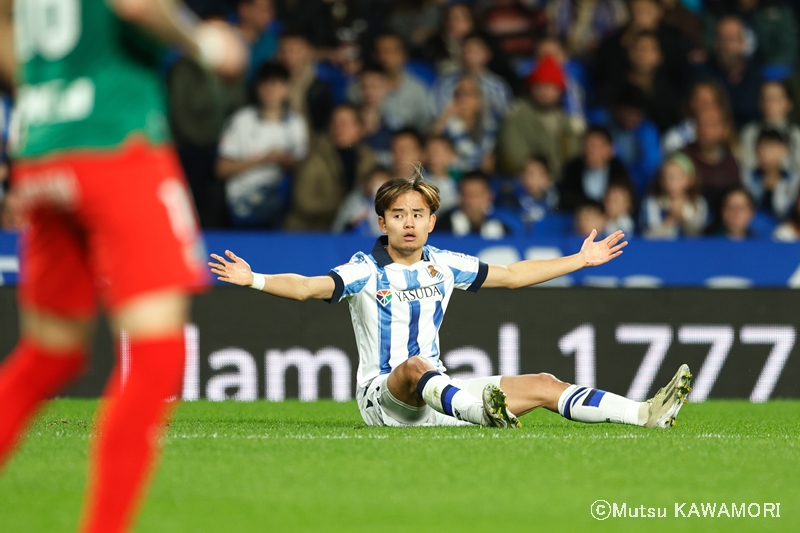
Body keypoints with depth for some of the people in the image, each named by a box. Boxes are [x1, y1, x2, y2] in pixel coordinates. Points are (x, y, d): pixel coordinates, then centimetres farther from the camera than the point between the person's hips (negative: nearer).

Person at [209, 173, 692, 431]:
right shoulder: (366, 271, -5)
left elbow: (511, 275, 18)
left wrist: (580, 259, 20)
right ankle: (483, 410, -68)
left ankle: (647, 413, -13)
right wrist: (254, 281, -38)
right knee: (414, 367, -40)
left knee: (541, 385, -6)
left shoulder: (443, 265, 10)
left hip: (440, 396, 5)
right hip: (382, 396, -5)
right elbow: (308, 287, -21)